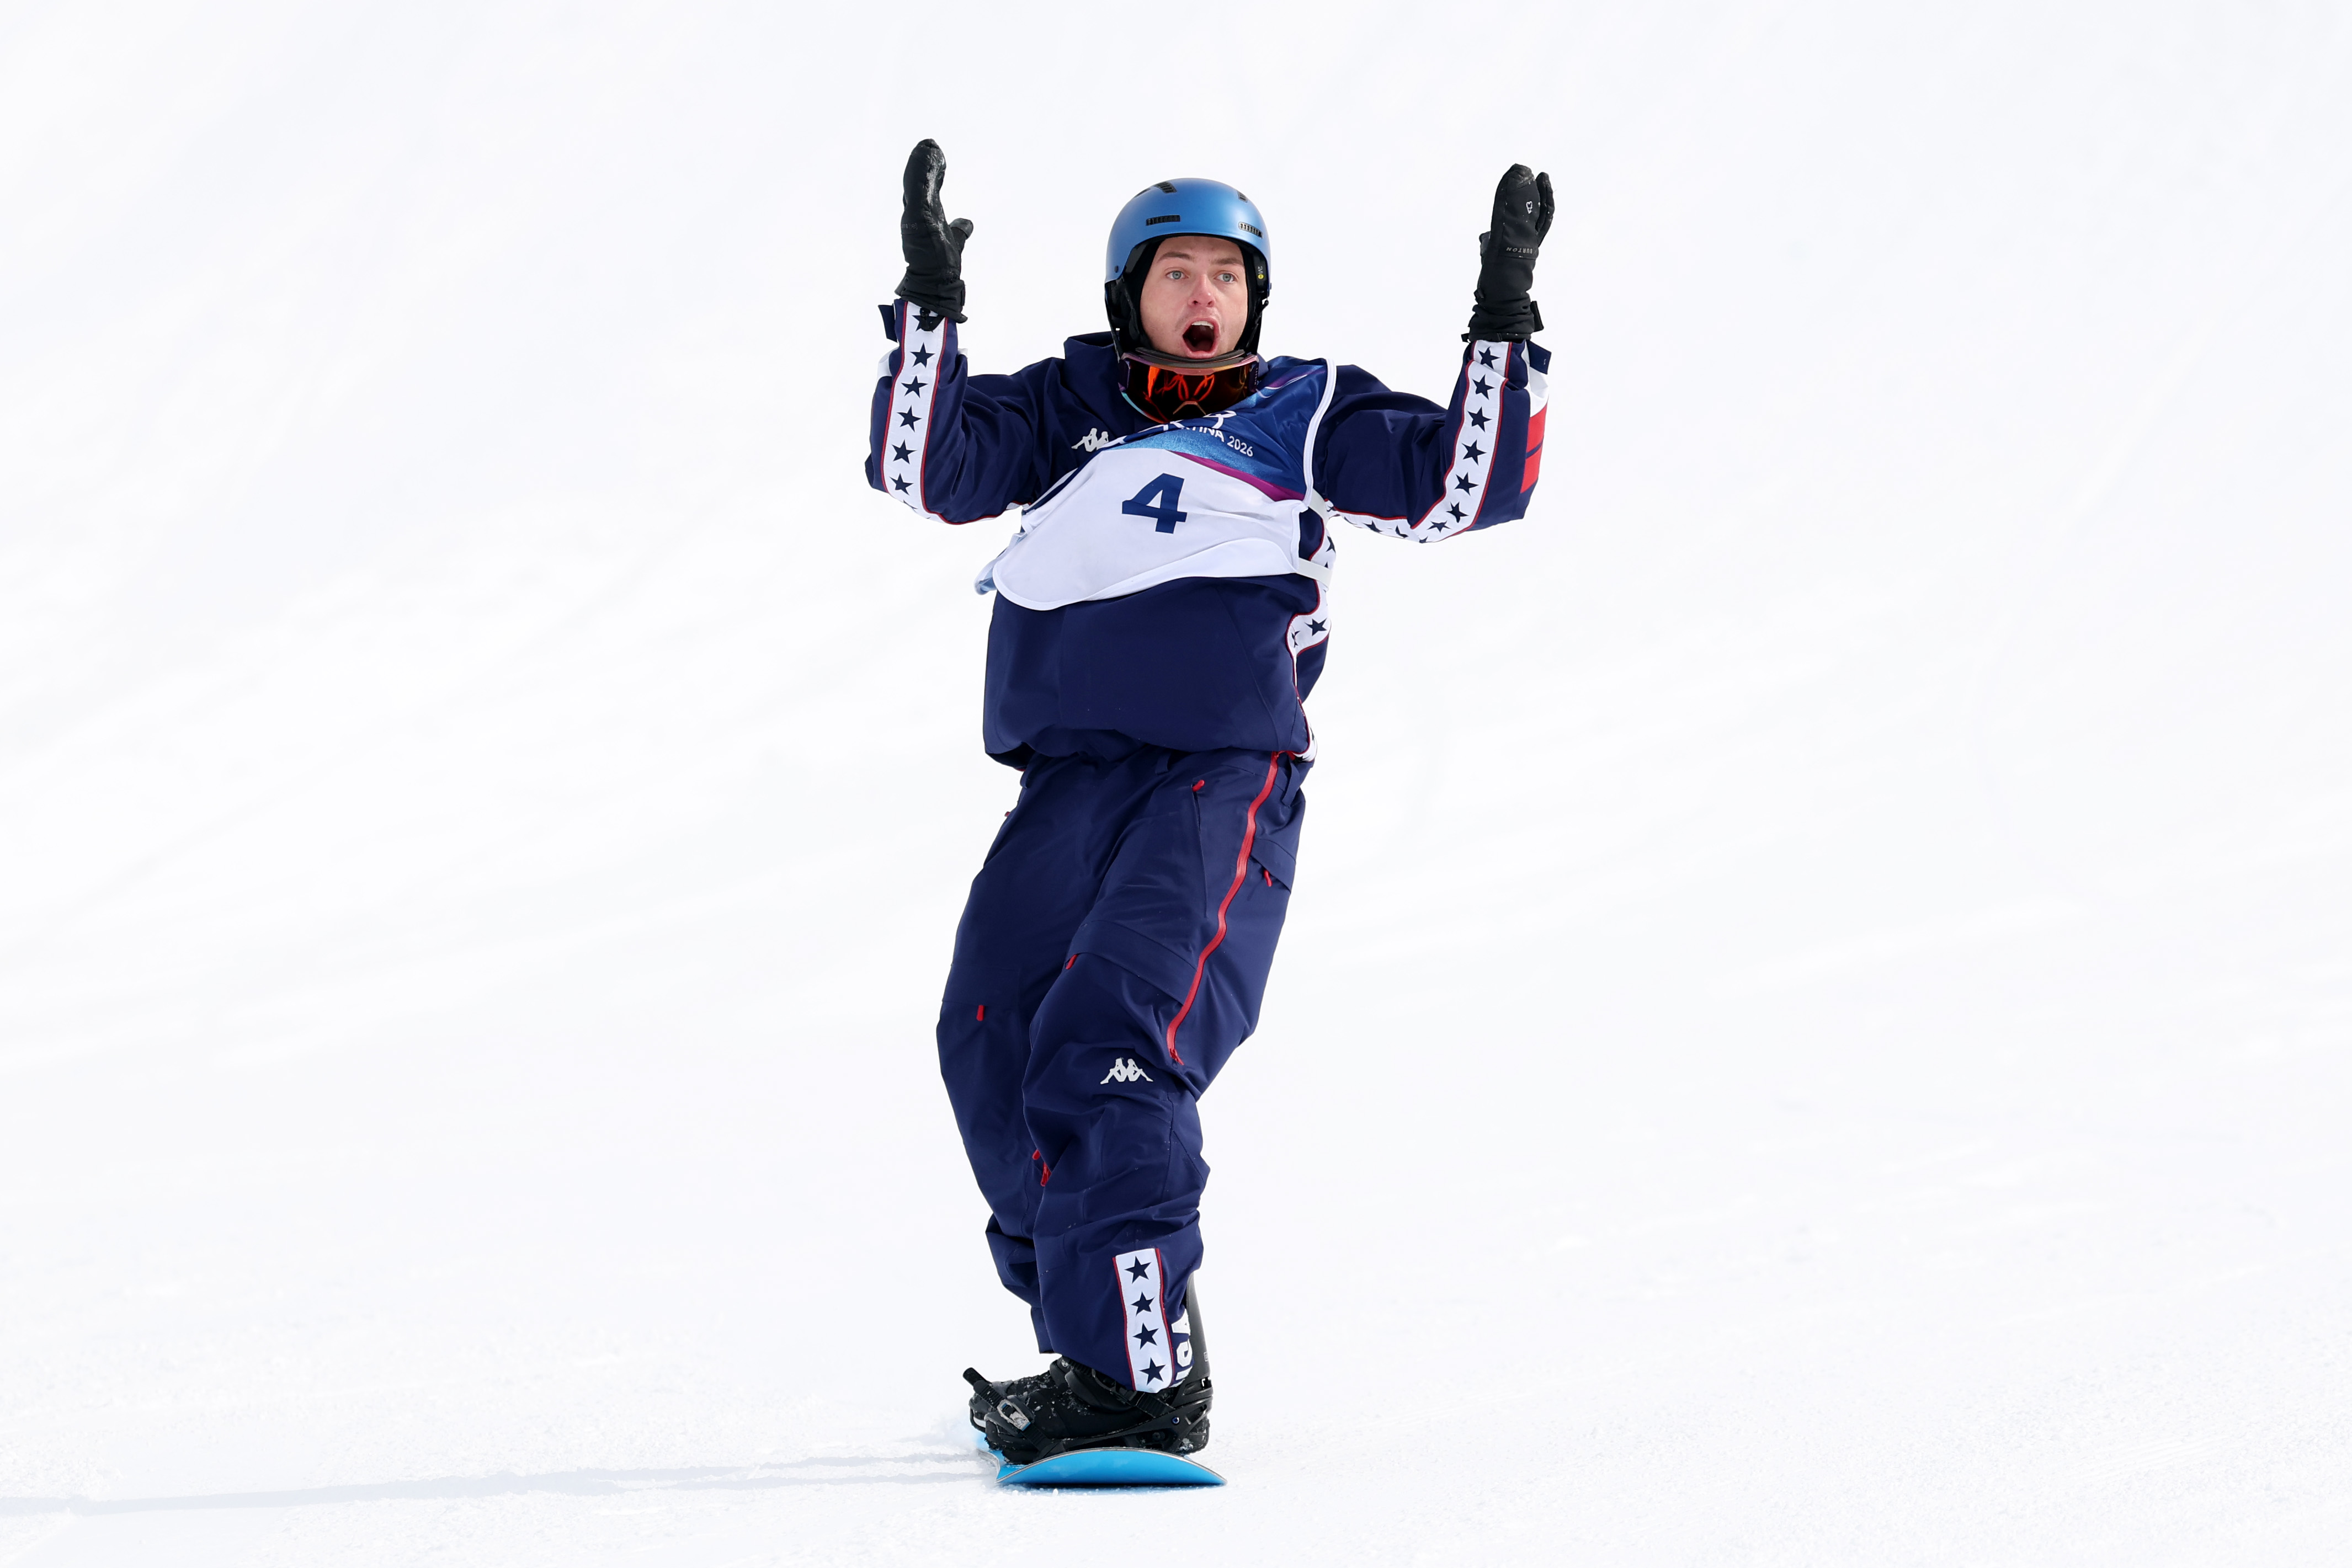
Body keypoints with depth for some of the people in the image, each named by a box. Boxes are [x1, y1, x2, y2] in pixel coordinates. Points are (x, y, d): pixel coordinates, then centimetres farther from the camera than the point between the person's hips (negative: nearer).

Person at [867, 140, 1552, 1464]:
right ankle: (1100, 1339, 8)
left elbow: (1463, 486, 9)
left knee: (1110, 1045, -21)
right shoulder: (1067, 407, 22)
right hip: (1070, 780, 4)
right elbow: (927, 469, 9)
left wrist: (1504, 327, 0)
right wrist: (931, 304, 0)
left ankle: (1141, 1379, -23)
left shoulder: (1306, 415, 17)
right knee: (994, 1045, -7)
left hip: (1227, 773, -4)